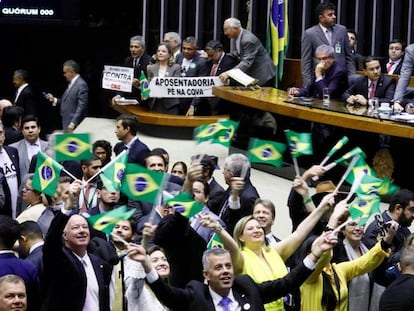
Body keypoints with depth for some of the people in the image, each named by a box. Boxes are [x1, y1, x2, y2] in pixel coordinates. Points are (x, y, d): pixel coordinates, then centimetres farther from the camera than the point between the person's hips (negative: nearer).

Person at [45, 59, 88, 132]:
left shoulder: (81, 85, -15)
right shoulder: (71, 83, 16)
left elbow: (81, 106, -19)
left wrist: (73, 123, -22)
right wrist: (54, 100, 10)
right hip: (67, 123, 9)